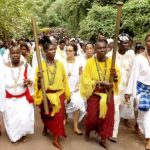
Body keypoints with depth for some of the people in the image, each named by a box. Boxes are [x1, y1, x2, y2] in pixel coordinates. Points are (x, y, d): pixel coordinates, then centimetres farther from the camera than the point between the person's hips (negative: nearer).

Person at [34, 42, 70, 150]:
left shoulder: (60, 64, -2)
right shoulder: (41, 65, -8)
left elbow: (64, 80, 4)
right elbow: (38, 84, -7)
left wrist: (68, 94, 9)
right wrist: (39, 79, -29)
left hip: (59, 94, 1)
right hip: (46, 95, -1)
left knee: (58, 116, -1)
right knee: (46, 115, 18)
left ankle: (56, 140, 14)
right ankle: (45, 128, 51)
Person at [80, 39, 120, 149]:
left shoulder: (111, 61, -4)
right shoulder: (90, 62, -12)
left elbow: (118, 77, -1)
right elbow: (86, 80, -15)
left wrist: (115, 76, -24)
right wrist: (100, 83, -25)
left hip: (108, 94, 3)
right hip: (94, 94, -2)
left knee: (108, 116, 5)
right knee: (92, 116, 4)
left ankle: (103, 139, 24)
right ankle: (87, 131, 37)